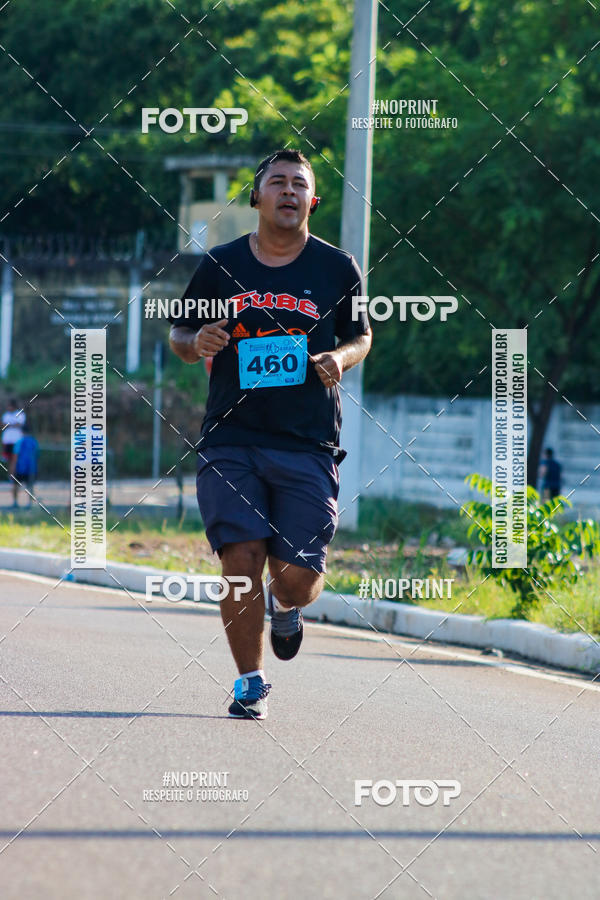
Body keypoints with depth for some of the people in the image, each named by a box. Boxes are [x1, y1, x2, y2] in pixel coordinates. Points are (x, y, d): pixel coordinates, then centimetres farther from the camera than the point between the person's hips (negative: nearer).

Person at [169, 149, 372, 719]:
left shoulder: (337, 269, 5)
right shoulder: (221, 265, 5)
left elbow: (361, 336, 17)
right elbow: (178, 335, 15)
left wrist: (339, 358, -5)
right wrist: (196, 344, -8)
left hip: (309, 444, 0)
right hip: (230, 441, 0)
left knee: (299, 575, -6)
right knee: (241, 558, -12)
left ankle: (286, 607, 34)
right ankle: (250, 683, 6)